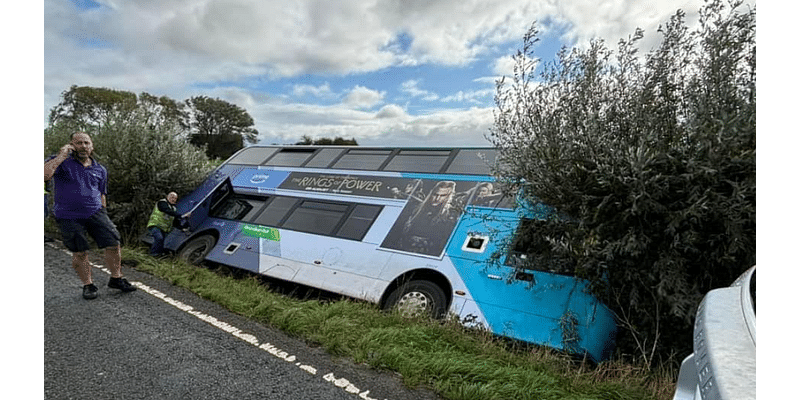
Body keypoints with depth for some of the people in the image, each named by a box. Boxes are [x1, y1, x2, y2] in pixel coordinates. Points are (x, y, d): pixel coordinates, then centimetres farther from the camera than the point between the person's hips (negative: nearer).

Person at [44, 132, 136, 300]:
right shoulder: (61, 163, -3)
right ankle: (88, 285, 19)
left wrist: (104, 219, 17)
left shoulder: (100, 170, 9)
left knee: (113, 243, -4)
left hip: (95, 212, 3)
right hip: (69, 217, -3)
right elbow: (45, 174, -24)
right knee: (80, 253, 2)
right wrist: (62, 155, -18)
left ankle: (116, 279, 12)